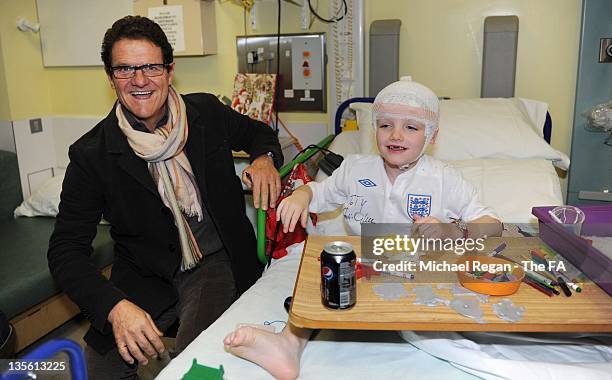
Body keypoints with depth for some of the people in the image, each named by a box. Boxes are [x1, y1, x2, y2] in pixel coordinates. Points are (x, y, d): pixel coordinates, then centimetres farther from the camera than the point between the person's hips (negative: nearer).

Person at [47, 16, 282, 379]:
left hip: (216, 263, 0)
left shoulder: (207, 112, -4)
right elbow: (66, 249, -10)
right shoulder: (91, 155, -10)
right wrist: (115, 306, -27)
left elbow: (258, 132, 15)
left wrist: (264, 158, -10)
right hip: (143, 279, 1)